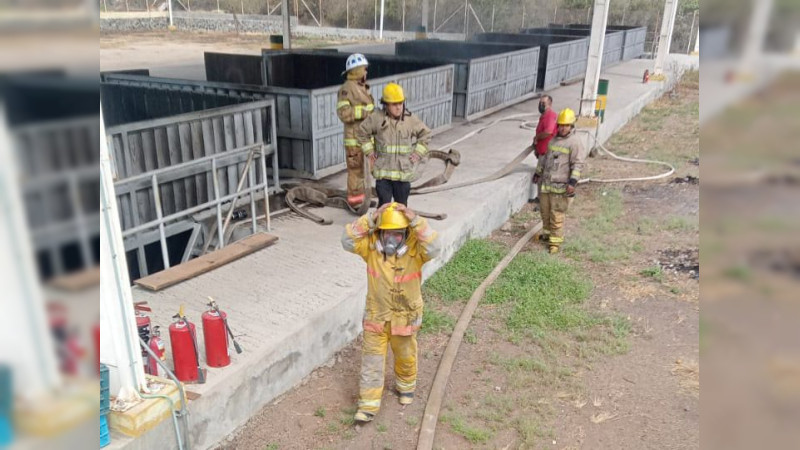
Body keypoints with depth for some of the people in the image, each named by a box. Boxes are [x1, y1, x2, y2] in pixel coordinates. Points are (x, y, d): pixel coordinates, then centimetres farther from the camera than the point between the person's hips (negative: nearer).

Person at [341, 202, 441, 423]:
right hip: (375, 316, 1)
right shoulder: (371, 246, -15)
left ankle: (406, 386, 51)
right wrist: (371, 218, -33)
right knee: (372, 361, 7)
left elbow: (434, 249, -38)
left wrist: (415, 221, -41)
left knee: (405, 357, 22)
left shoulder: (415, 248, -19)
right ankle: (368, 405, 19)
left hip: (405, 317, 0)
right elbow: (348, 241, -28)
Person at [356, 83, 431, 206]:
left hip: (403, 172, 1)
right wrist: (370, 152, 2)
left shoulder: (411, 119, -5)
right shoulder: (377, 118, -8)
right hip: (383, 171, -1)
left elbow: (425, 134, 10)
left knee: (401, 205, 13)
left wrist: (418, 153, 3)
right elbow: (362, 132, 7)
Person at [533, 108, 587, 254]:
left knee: (557, 215, -4)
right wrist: (538, 173, 29)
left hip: (561, 187, -7)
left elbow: (578, 165, -14)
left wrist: (573, 182, -23)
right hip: (546, 183, 7)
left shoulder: (575, 143, -10)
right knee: (545, 211, 17)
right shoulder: (553, 139, 13)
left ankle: (555, 241, 4)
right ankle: (547, 233, 36)